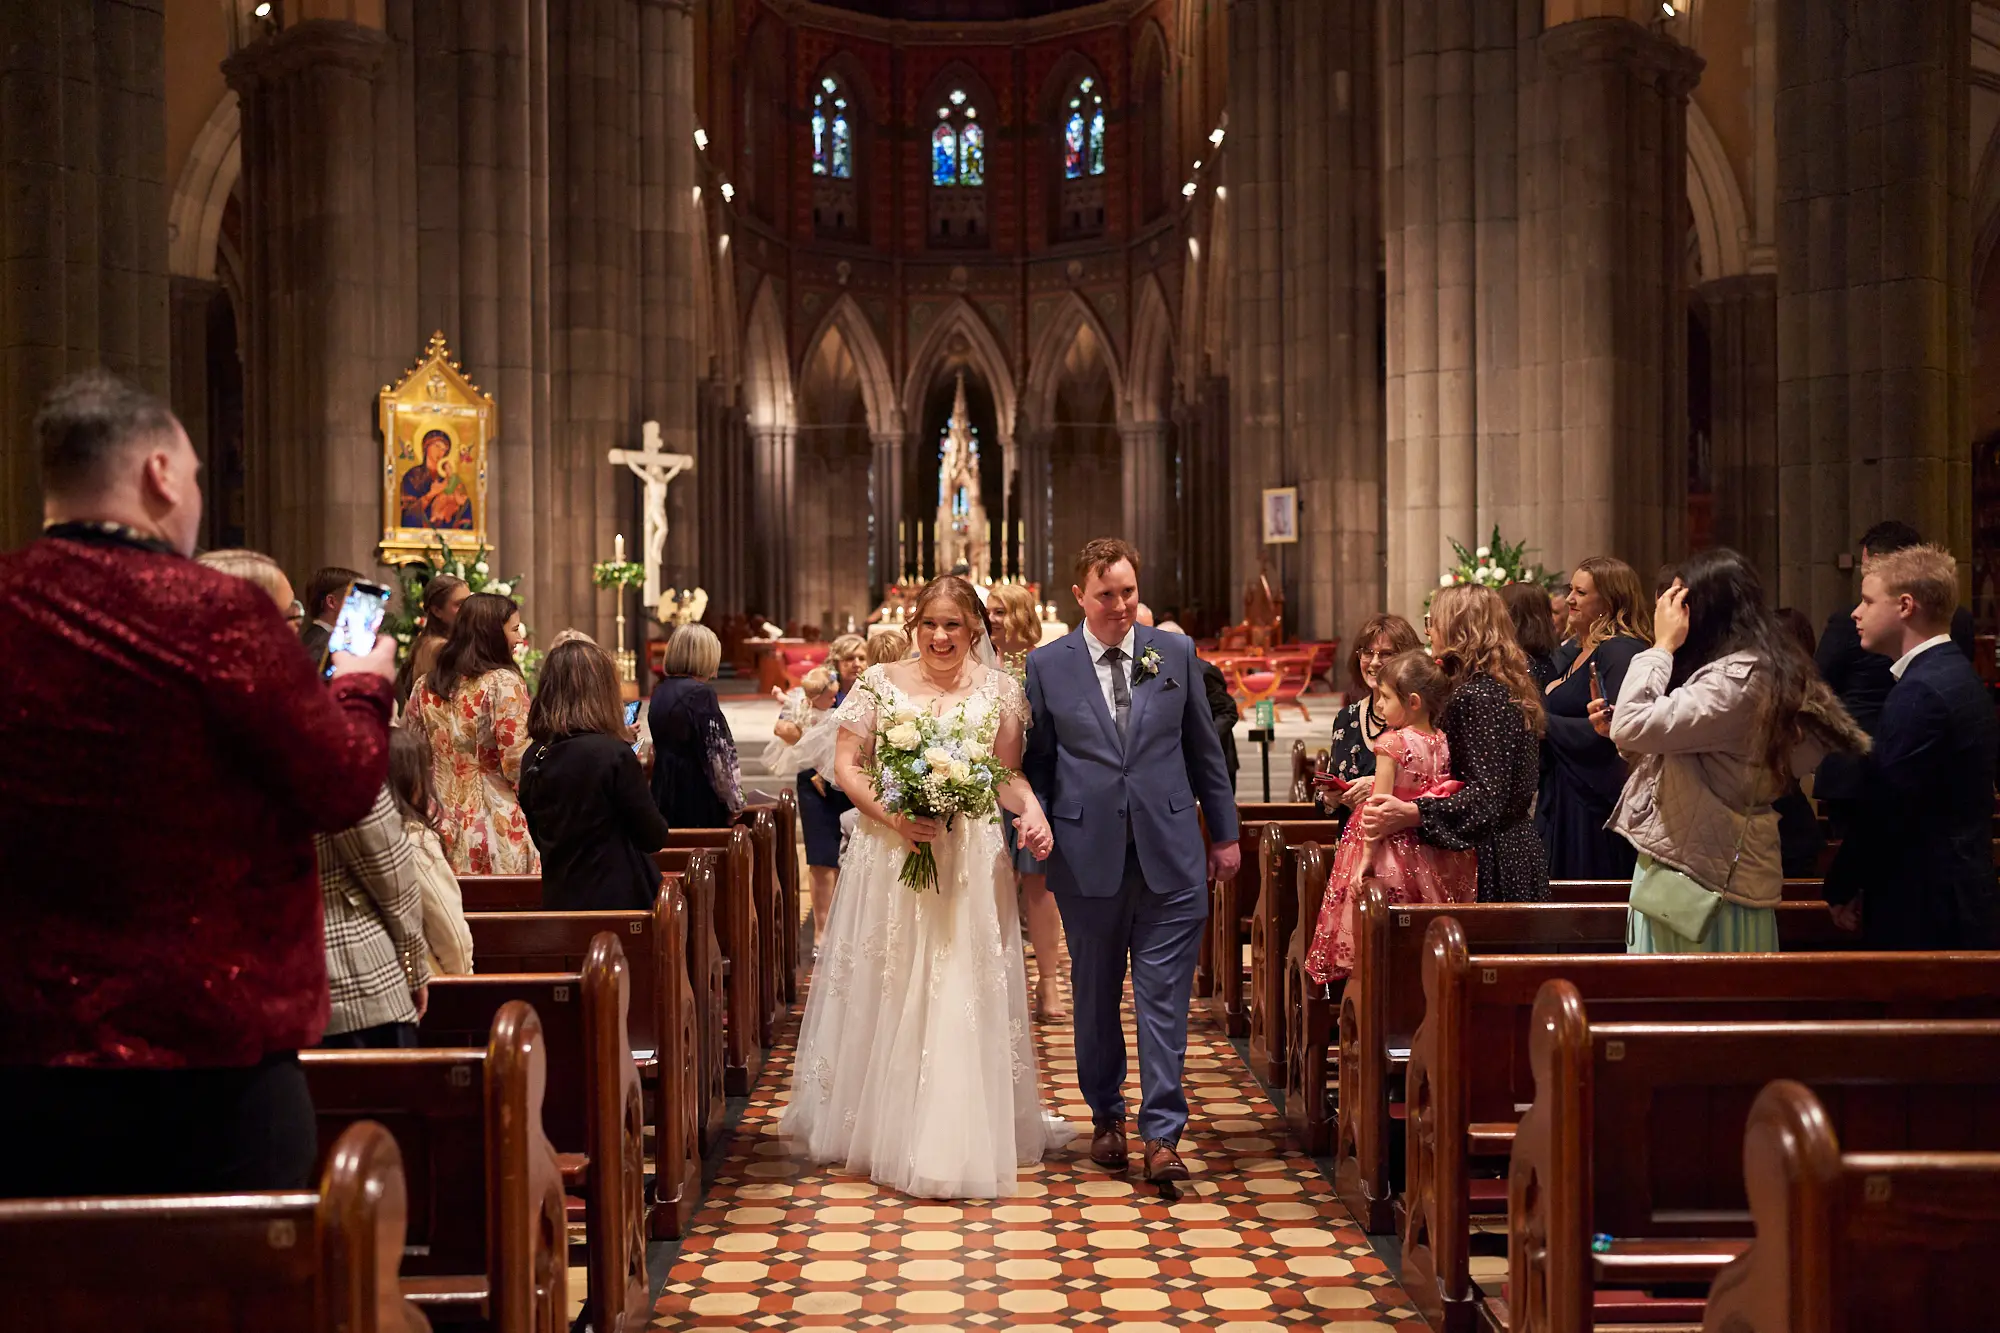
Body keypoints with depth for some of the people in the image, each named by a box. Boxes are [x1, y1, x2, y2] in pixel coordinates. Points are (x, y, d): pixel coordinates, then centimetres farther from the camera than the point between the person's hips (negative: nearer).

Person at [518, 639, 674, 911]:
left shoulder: (532, 759, 1)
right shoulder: (613, 754, -17)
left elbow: (541, 839, 13)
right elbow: (655, 837, -9)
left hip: (558, 900, 6)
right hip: (621, 899, -6)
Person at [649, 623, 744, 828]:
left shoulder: (660, 693, 8)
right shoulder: (700, 693, -15)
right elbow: (717, 755, -16)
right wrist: (734, 804, -5)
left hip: (667, 796, 7)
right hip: (700, 801, -7)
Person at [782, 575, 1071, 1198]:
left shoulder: (999, 690, 5)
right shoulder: (881, 683, 2)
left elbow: (1009, 774, 8)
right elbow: (846, 765, 0)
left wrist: (1031, 809, -14)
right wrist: (893, 816, -16)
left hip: (971, 861, 1)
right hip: (888, 856, 0)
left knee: (965, 995, 3)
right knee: (883, 991, 7)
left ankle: (964, 1136, 15)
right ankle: (876, 1122, 22)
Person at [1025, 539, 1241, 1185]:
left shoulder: (1175, 652, 5)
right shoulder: (1047, 665, 1)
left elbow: (1203, 749, 10)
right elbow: (1035, 765, 6)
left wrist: (1225, 833, 11)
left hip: (1169, 853, 0)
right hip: (1087, 855, 0)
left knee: (1165, 997, 0)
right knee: (1095, 996, 13)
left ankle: (1161, 1133, 6)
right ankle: (1106, 1117, 30)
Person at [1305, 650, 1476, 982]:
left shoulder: (1391, 742, -14)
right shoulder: (1443, 743, 3)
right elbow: (1439, 800, 10)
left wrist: (1367, 857, -16)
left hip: (1392, 849, -6)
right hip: (1431, 860, 6)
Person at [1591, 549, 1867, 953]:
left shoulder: (1739, 677, -19)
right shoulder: (1753, 666, 14)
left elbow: (1632, 728, -28)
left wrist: (1662, 645, -17)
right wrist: (1617, 730, 3)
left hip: (1704, 877, -10)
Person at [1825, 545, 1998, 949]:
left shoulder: (1921, 692, -19)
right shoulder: (1955, 675, 12)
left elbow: (1884, 811, -20)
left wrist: (1841, 888, -6)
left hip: (1922, 908, -9)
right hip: (1957, 897, 9)